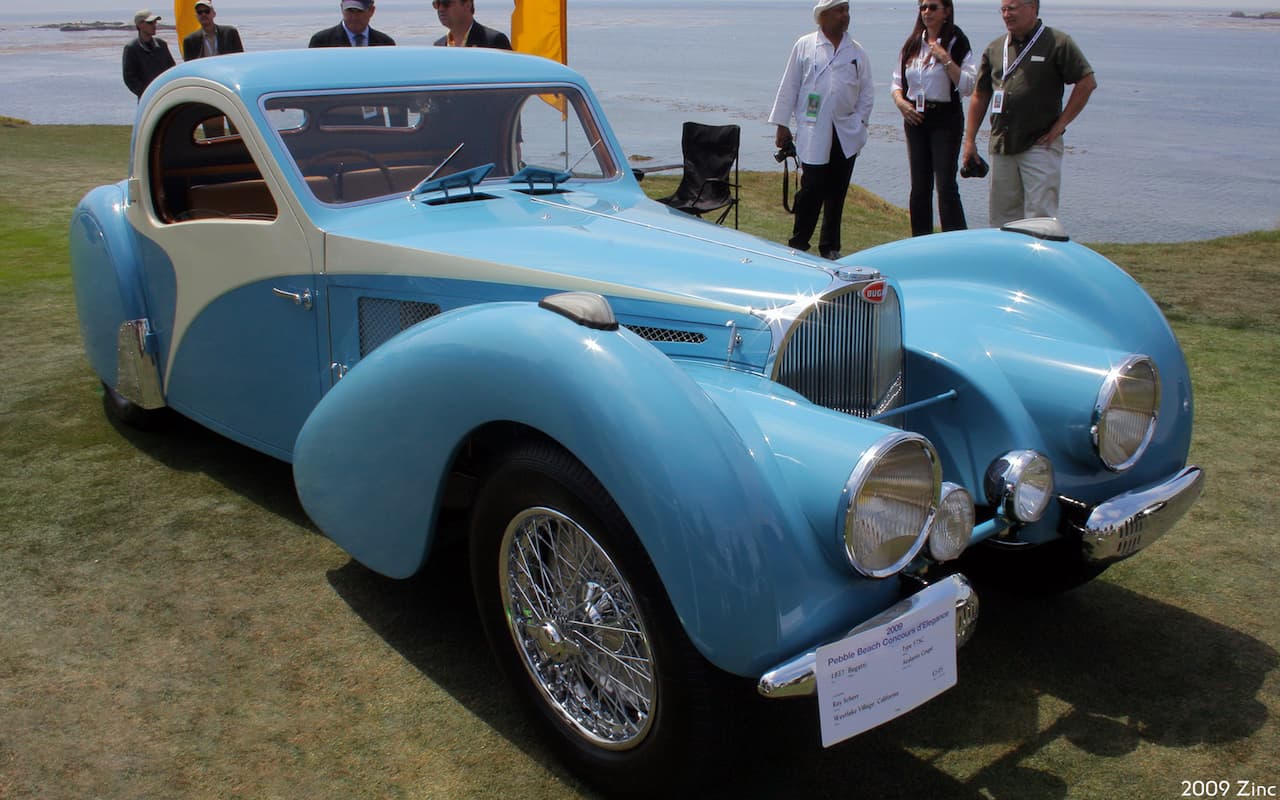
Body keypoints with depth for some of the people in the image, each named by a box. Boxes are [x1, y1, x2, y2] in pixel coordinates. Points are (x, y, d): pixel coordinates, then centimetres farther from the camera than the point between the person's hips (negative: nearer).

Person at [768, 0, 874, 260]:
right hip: (813, 133, -3)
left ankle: (830, 247, 19)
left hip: (846, 134, 3)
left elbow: (867, 92, 14)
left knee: (837, 193, 7)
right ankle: (798, 242, 7)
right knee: (811, 188, -9)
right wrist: (782, 125, 2)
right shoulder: (804, 46, 3)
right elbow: (789, 87, 4)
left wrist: (859, 122, 3)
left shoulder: (857, 52, 10)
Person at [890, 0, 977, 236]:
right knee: (919, 186, 9)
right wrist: (900, 102, -4)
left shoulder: (957, 44, -4)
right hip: (915, 118, 5)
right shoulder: (912, 45, 11)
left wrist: (946, 59, -20)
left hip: (945, 120, -5)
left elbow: (968, 86, -14)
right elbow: (897, 82, 16)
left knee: (946, 185, -11)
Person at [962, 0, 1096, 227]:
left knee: (1040, 218, -7)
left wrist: (1060, 124, -8)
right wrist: (970, 140, 11)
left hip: (1040, 145, -5)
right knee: (1002, 215, 9)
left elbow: (1087, 82, -5)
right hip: (1001, 147, 5)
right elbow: (980, 96, 16)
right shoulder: (995, 49, 12)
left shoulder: (1058, 43, -3)